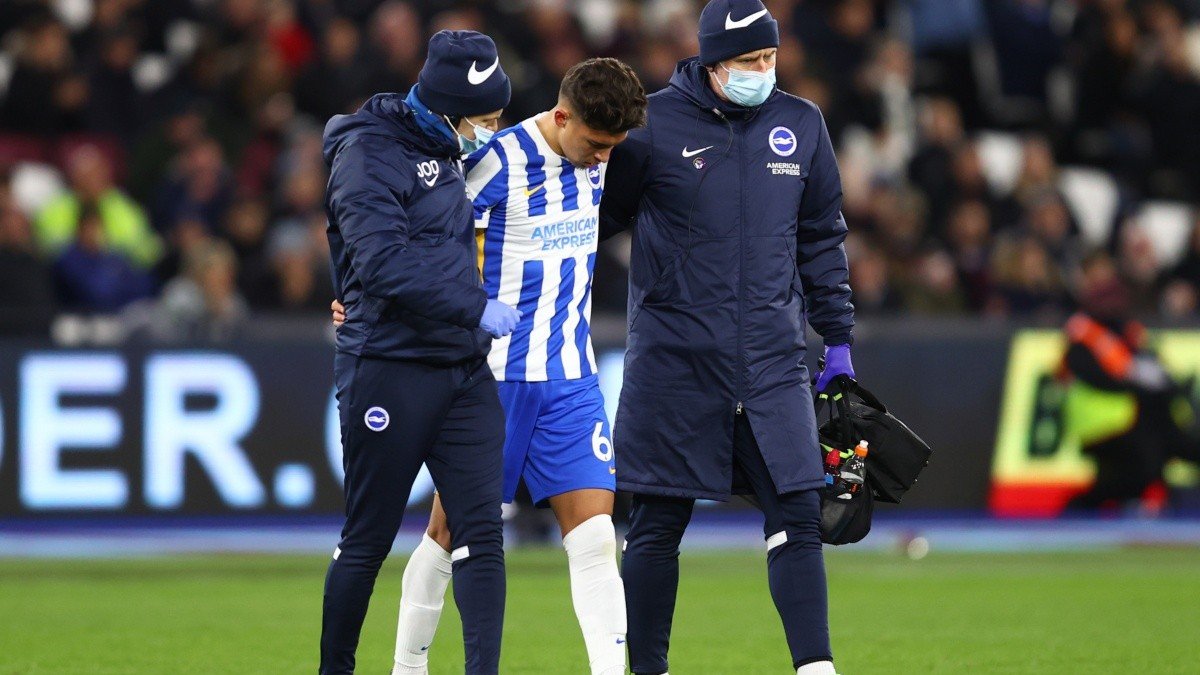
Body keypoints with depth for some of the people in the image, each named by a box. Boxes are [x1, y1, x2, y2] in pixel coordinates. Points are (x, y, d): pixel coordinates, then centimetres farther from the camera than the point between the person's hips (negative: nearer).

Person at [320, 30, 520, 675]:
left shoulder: (442, 149, 15)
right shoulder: (369, 151, -11)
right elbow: (383, 264, -22)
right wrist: (476, 308, -19)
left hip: (463, 369, 7)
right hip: (390, 372, -7)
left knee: (482, 532, -5)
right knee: (367, 542, 2)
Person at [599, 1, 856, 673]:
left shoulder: (801, 125, 8)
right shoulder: (651, 125, -4)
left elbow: (822, 238, 17)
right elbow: (598, 218, 5)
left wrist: (838, 339, 17)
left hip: (773, 359, 3)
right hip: (674, 360, -3)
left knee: (798, 512, -4)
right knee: (658, 523, 3)